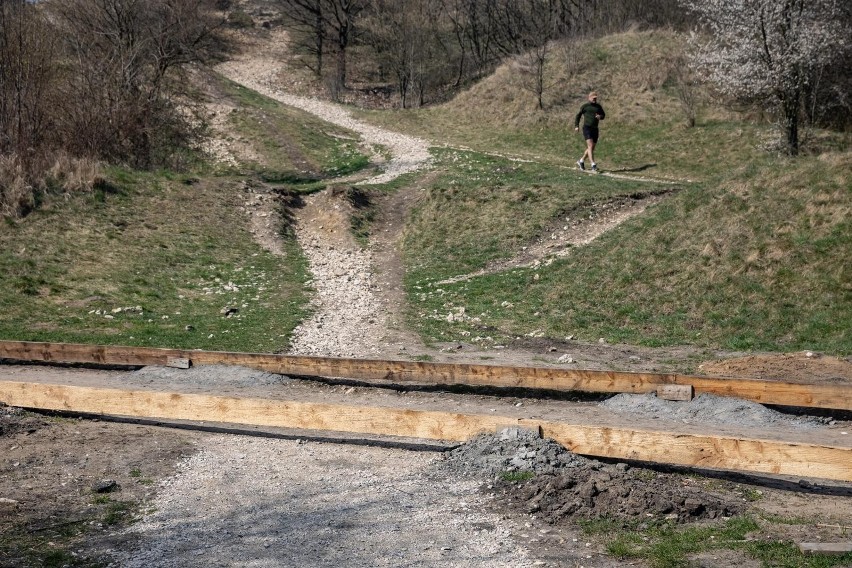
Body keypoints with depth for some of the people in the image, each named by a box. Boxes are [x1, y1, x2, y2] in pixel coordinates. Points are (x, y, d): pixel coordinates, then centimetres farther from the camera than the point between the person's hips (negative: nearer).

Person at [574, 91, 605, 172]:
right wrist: (576, 126, -2)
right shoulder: (585, 106, 1)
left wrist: (600, 116, -3)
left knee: (591, 148, 13)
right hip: (587, 128, -5)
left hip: (595, 129, 5)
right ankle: (593, 165, -23)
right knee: (590, 146, -18)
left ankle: (581, 160, 34)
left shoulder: (598, 107, 12)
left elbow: (603, 115, 22)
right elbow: (578, 115, 8)